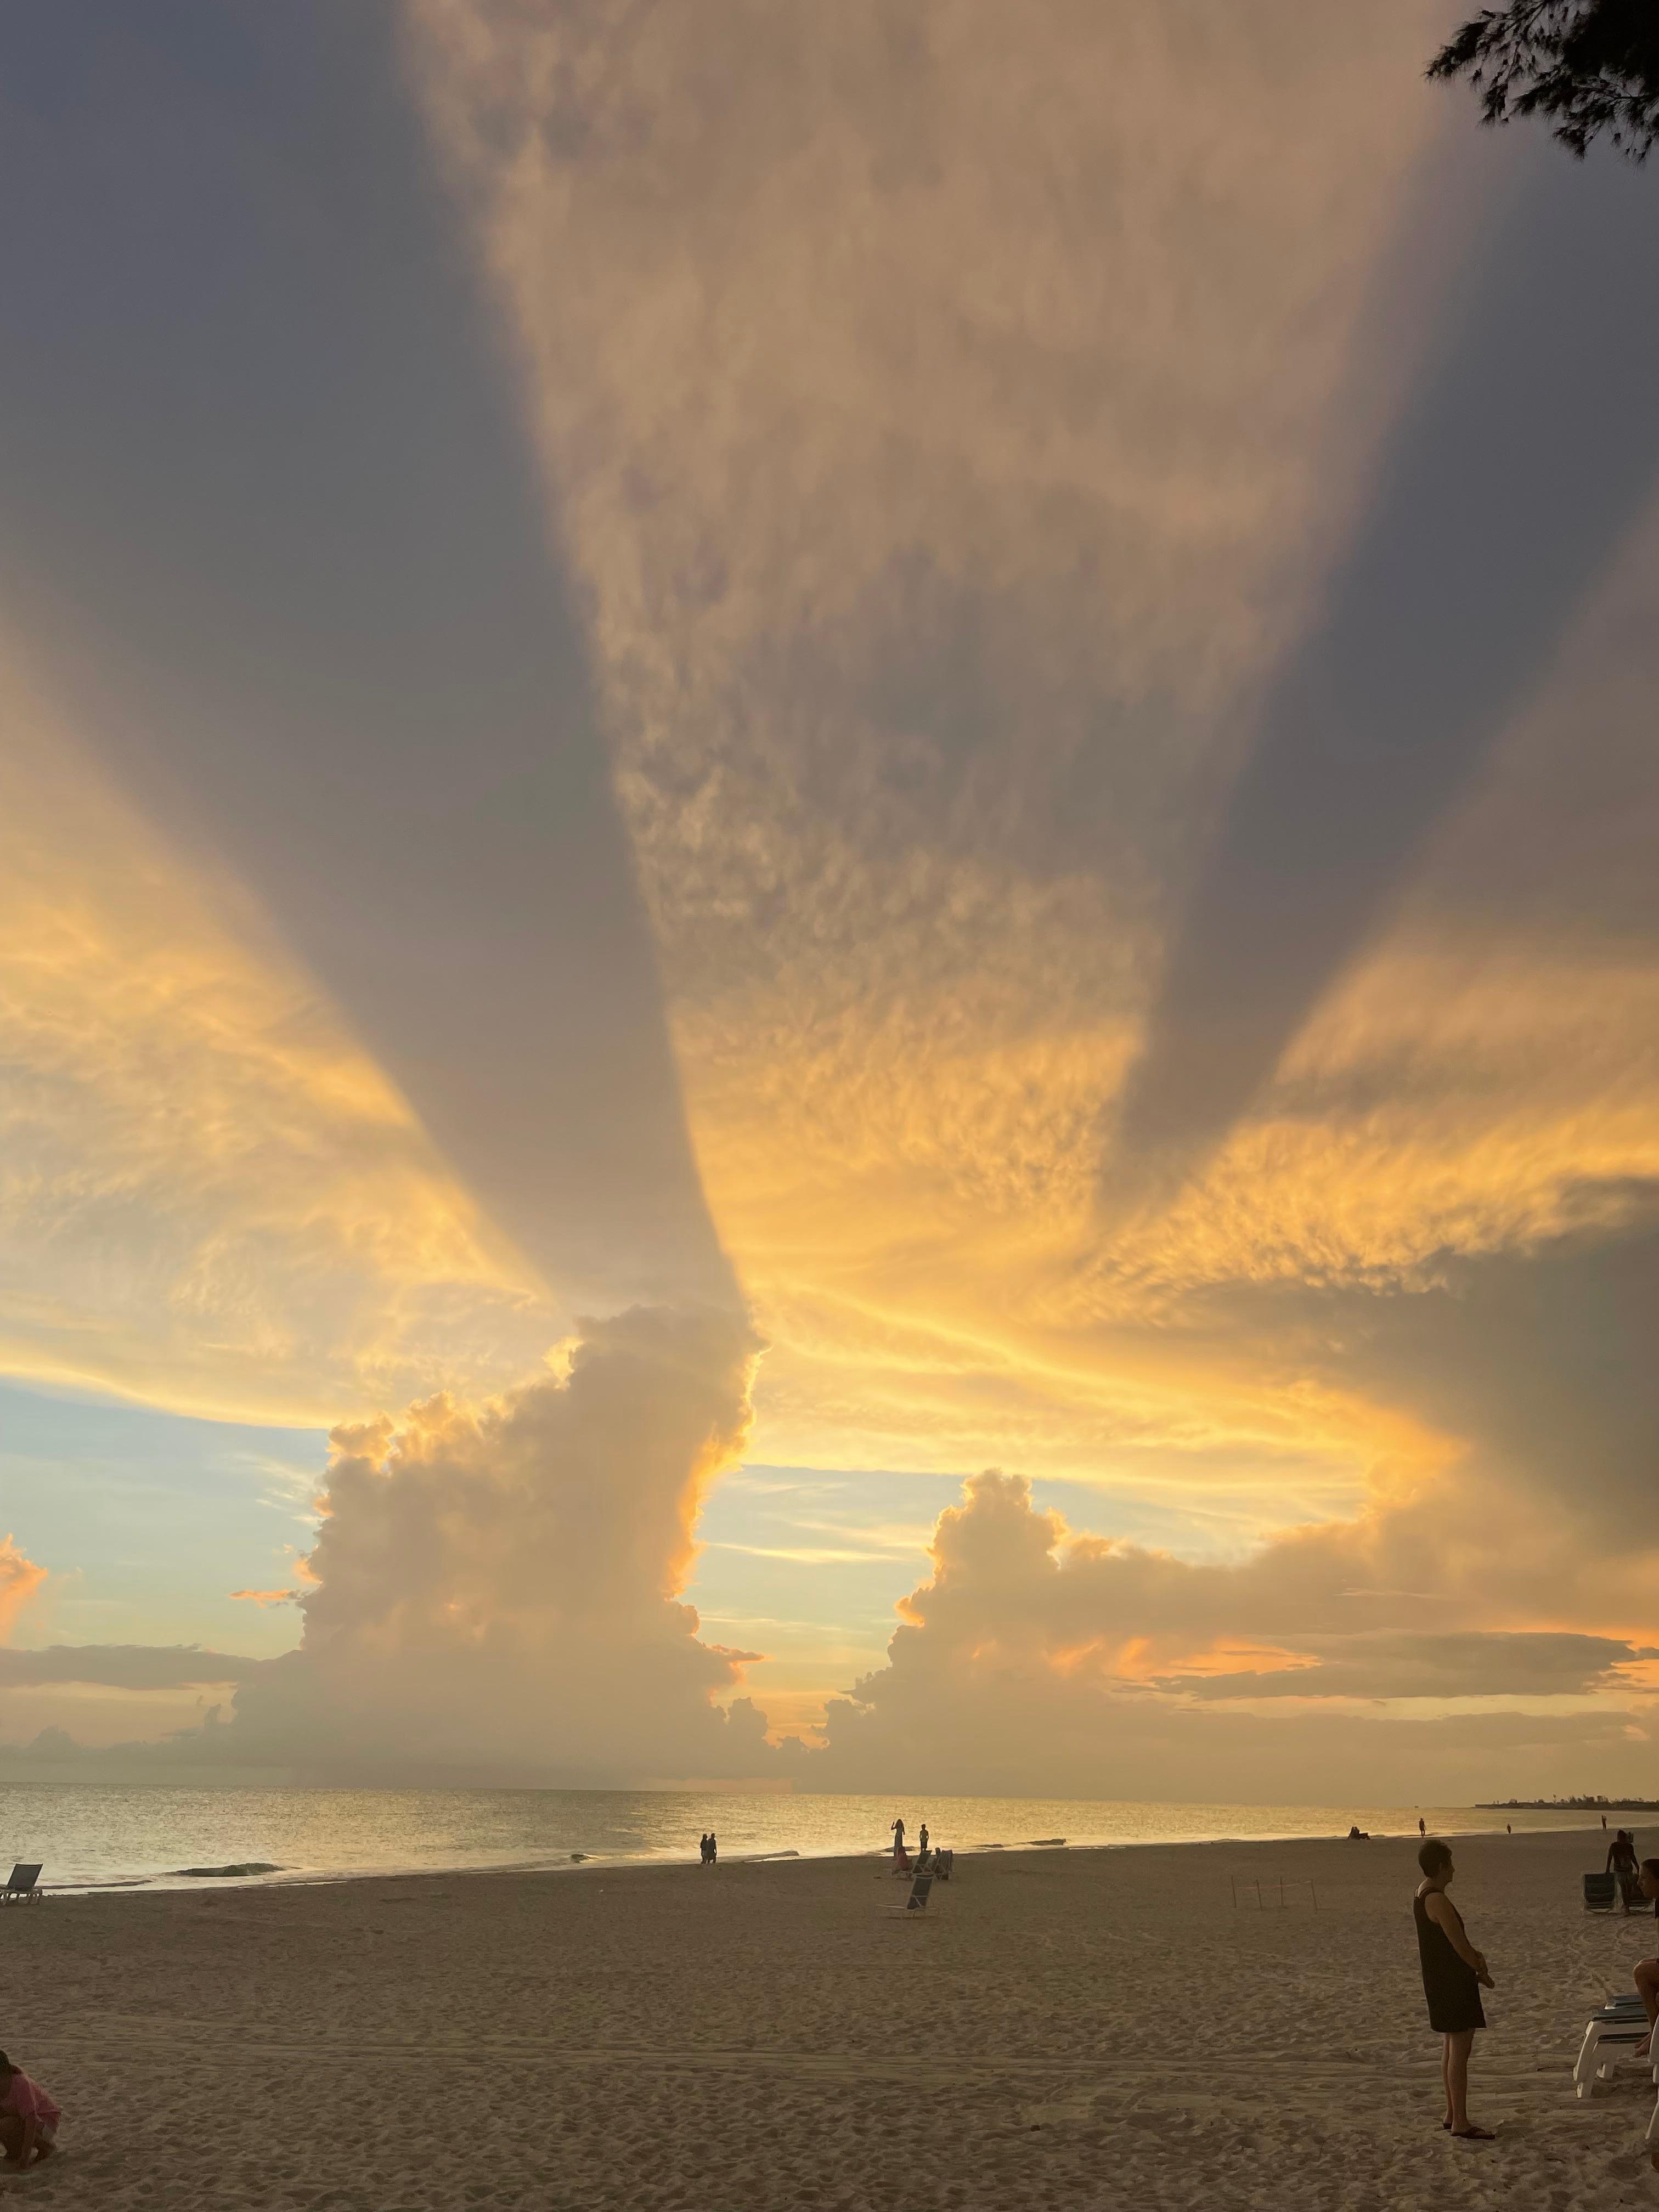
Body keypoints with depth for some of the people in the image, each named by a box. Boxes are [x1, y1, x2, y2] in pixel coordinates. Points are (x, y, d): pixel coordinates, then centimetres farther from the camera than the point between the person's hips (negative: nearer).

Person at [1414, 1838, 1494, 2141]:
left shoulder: (1423, 1893, 9)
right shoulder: (1438, 1901, -23)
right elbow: (1460, 1945, -21)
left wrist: (1474, 1955, 3)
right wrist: (1483, 1974, -4)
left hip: (1439, 1980, 10)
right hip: (1453, 1983, -10)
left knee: (1451, 2048, 19)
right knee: (1460, 2051, -3)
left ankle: (1452, 2114, 28)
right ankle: (1461, 2124, 4)